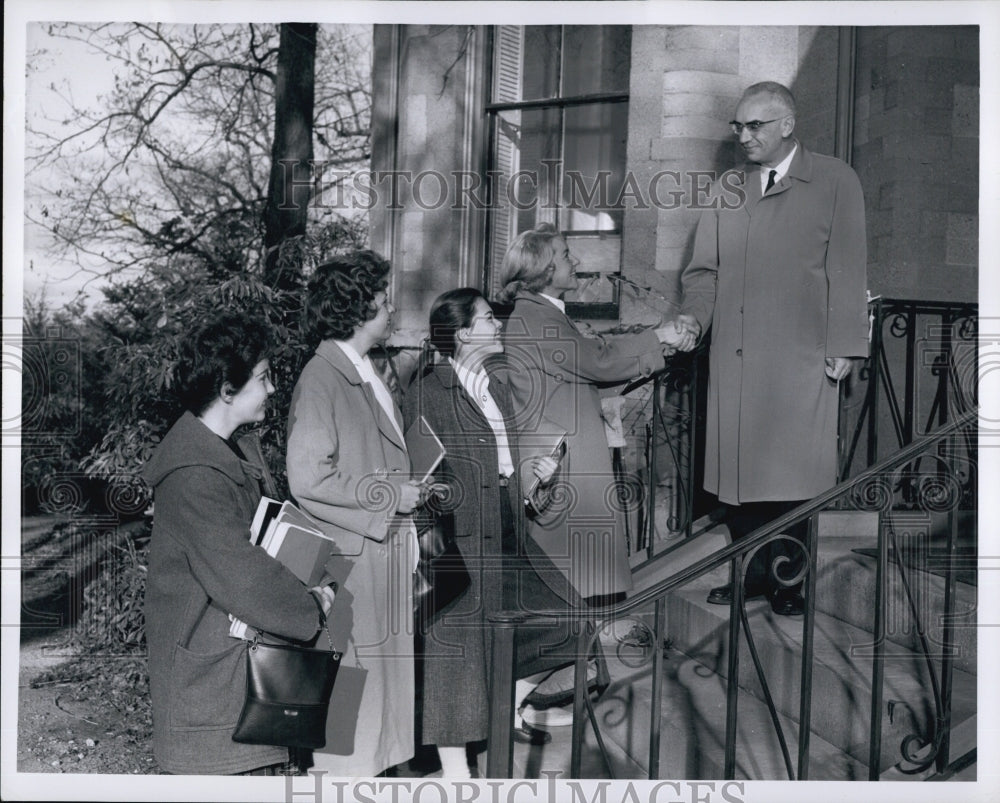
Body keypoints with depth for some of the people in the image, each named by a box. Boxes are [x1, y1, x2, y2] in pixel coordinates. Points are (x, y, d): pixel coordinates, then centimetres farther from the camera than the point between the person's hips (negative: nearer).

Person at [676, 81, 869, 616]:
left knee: (791, 469, 0)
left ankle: (789, 579, 14)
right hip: (734, 354, 4)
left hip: (800, 356, -3)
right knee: (738, 464, 5)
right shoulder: (728, 188, 14)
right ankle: (751, 572, 19)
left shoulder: (834, 182, 5)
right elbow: (705, 267, 13)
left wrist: (843, 345, -5)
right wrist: (694, 314, -5)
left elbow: (845, 270, 1)